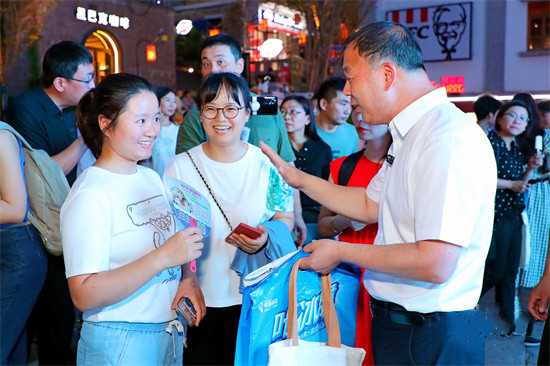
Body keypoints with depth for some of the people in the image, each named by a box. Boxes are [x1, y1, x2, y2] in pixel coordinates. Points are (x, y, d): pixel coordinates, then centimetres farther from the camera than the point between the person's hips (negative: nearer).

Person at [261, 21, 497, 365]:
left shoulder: (451, 139, -25)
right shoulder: (409, 135, 9)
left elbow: (435, 264, -29)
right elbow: (371, 205, 18)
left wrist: (340, 252, -16)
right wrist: (297, 177, 17)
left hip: (430, 338, -9)